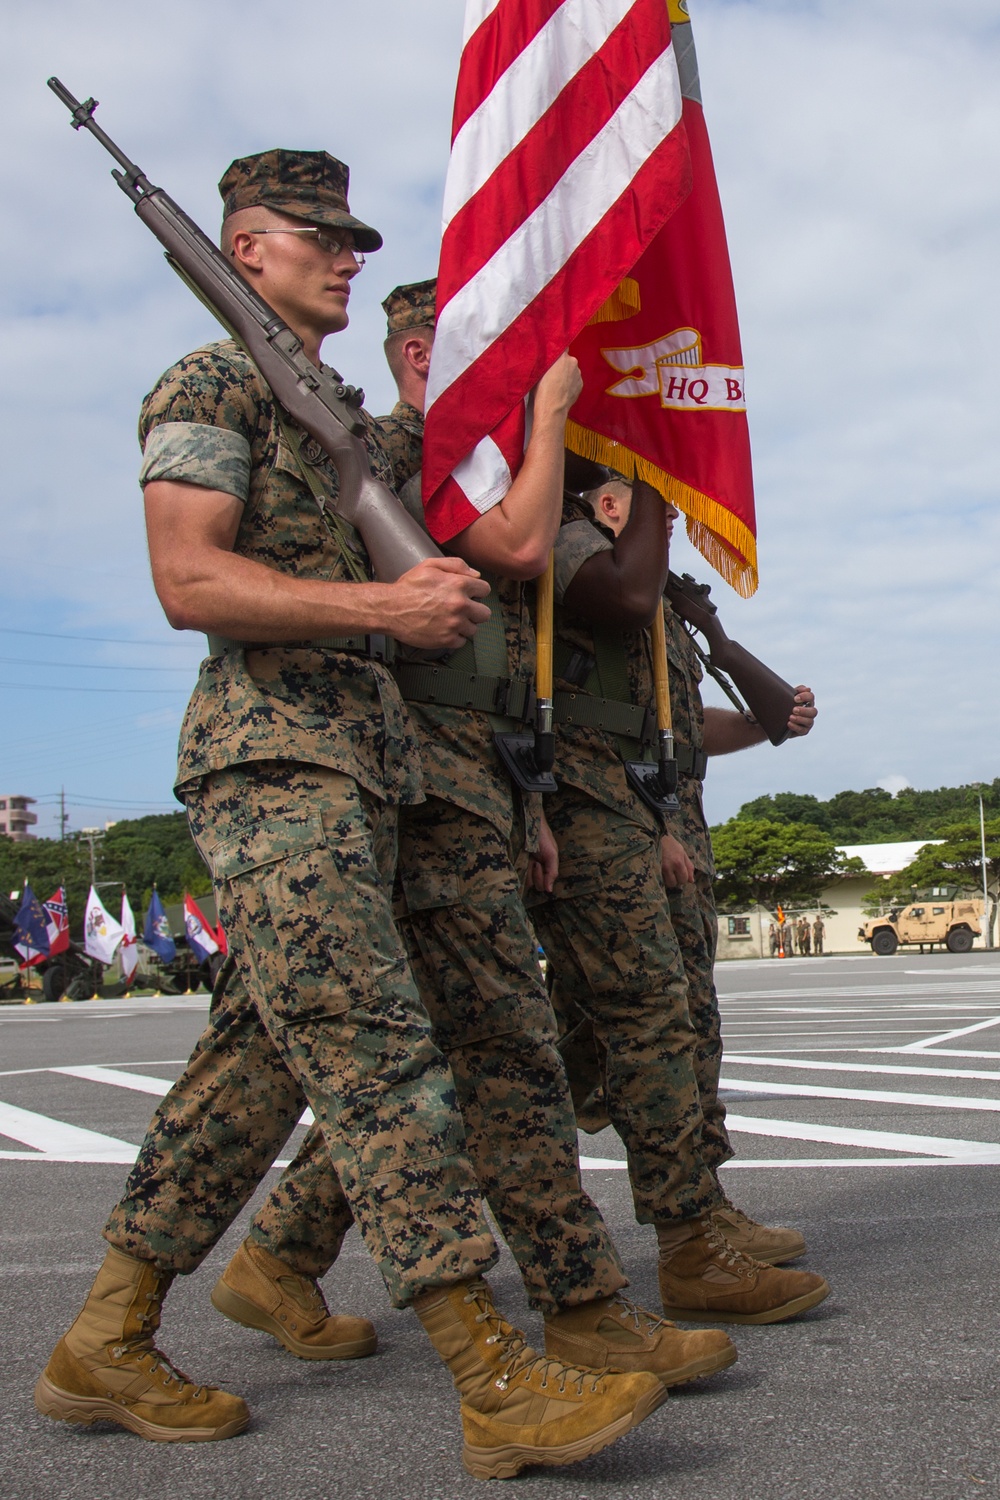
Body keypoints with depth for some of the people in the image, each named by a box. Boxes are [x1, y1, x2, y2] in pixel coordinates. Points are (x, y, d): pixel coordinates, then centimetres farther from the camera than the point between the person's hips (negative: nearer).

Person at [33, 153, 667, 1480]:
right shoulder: (210, 387, 0)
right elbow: (189, 583, -14)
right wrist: (386, 605, -21)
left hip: (364, 768, 9)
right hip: (272, 759, -9)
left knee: (256, 1063, 8)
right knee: (380, 1054, -14)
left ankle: (107, 1343, 18)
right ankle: (498, 1384, -12)